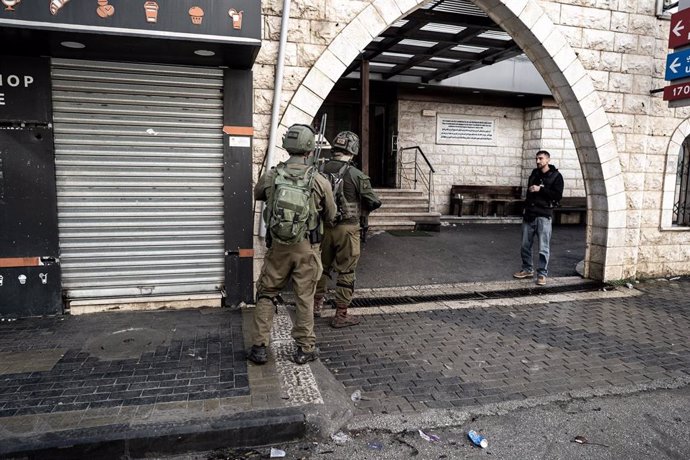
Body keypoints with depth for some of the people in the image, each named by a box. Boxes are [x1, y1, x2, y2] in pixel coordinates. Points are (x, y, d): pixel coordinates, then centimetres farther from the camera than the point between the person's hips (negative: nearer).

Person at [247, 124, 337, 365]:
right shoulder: (319, 181, -10)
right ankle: (305, 349, 18)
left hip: (278, 246, 1)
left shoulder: (271, 176, -4)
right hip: (307, 248, -1)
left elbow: (257, 194, 18)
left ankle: (259, 347, 17)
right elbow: (330, 215, 3)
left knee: (265, 294, 15)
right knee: (305, 298, 10)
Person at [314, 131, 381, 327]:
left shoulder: (320, 170, -3)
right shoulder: (356, 175, -14)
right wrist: (362, 210, 13)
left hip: (323, 226, 5)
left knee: (323, 267, 22)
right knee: (346, 272, 7)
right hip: (347, 228, -4)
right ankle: (341, 315, 13)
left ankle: (316, 304, 35)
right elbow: (374, 202, -7)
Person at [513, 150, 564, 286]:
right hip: (529, 215, 5)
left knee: (543, 248, -4)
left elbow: (558, 196, -10)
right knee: (525, 245, 9)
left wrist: (540, 189, -16)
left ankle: (542, 273, 4)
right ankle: (527, 269, 22)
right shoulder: (534, 174, 15)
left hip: (544, 216, -5)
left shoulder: (556, 176, -1)